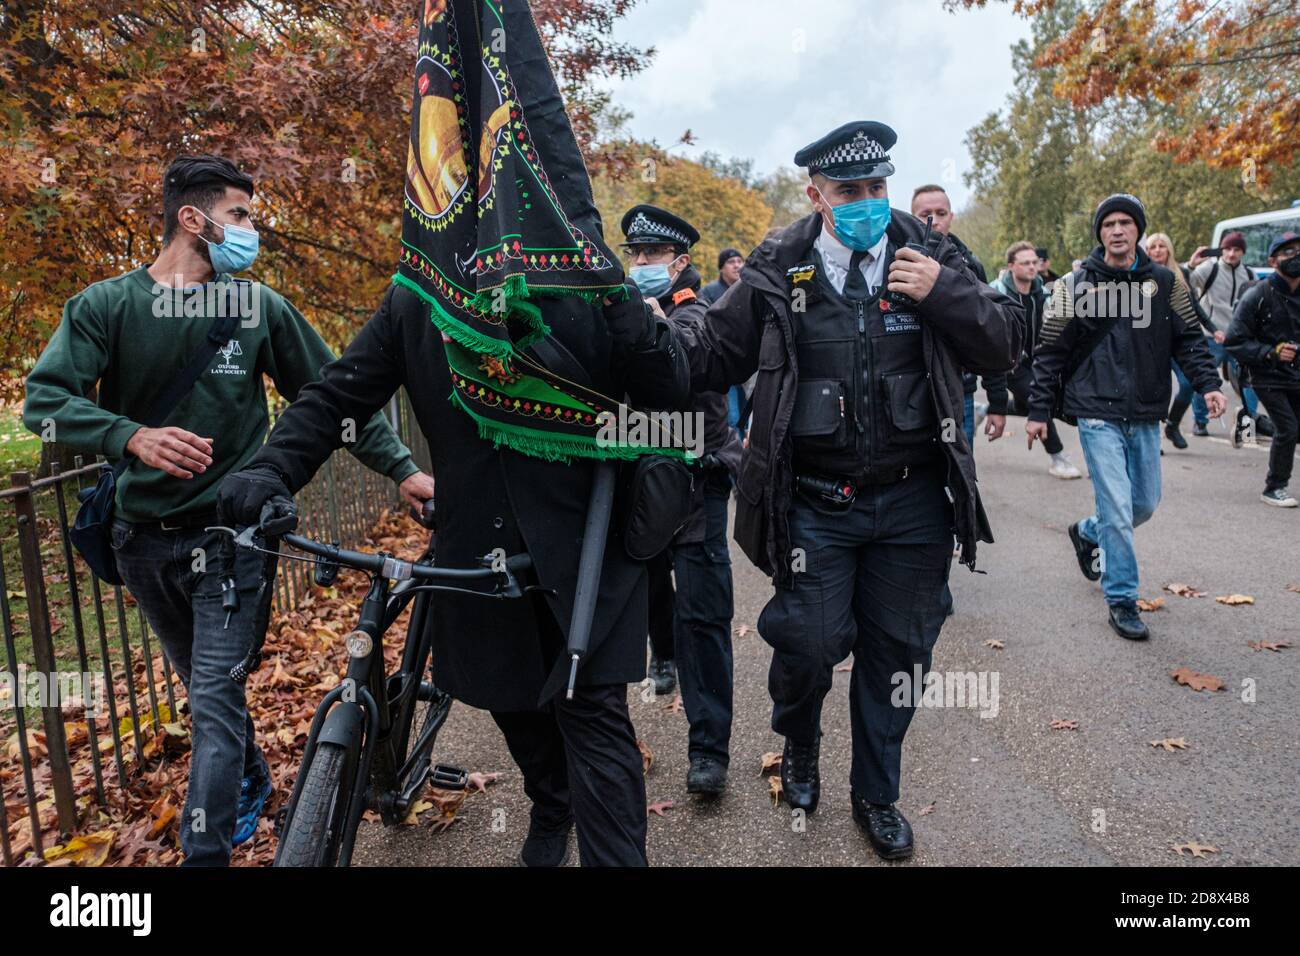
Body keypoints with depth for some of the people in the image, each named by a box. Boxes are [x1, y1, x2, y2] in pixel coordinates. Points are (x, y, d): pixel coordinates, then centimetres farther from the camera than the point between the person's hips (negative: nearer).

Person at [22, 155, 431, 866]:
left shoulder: (260, 308, -2)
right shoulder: (104, 305, -2)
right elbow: (44, 399, -12)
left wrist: (402, 469, -7)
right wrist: (133, 436, -31)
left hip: (229, 536, -2)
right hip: (143, 540, 2)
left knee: (215, 705, -6)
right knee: (208, 689, 19)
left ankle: (205, 853, 7)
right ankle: (252, 782, 44)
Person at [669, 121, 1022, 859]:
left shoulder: (931, 257, 2)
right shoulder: (777, 271, -3)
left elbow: (1005, 346, 1)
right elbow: (716, 357, 2)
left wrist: (945, 294, -14)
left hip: (913, 501, 2)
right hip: (815, 501, -2)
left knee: (896, 651, 13)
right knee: (809, 644, 2)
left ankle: (877, 795, 37)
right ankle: (800, 750, 39)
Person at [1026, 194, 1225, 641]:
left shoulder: (1165, 282, 6)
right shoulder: (1076, 285, -3)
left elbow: (1188, 339, 8)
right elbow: (1050, 353, 0)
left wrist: (1208, 383, -9)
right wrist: (1038, 411, -2)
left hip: (1145, 416, 4)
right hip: (1098, 415, -4)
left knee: (1145, 504, 13)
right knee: (1117, 509, -8)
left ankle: (1087, 533, 42)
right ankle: (1122, 600, 5)